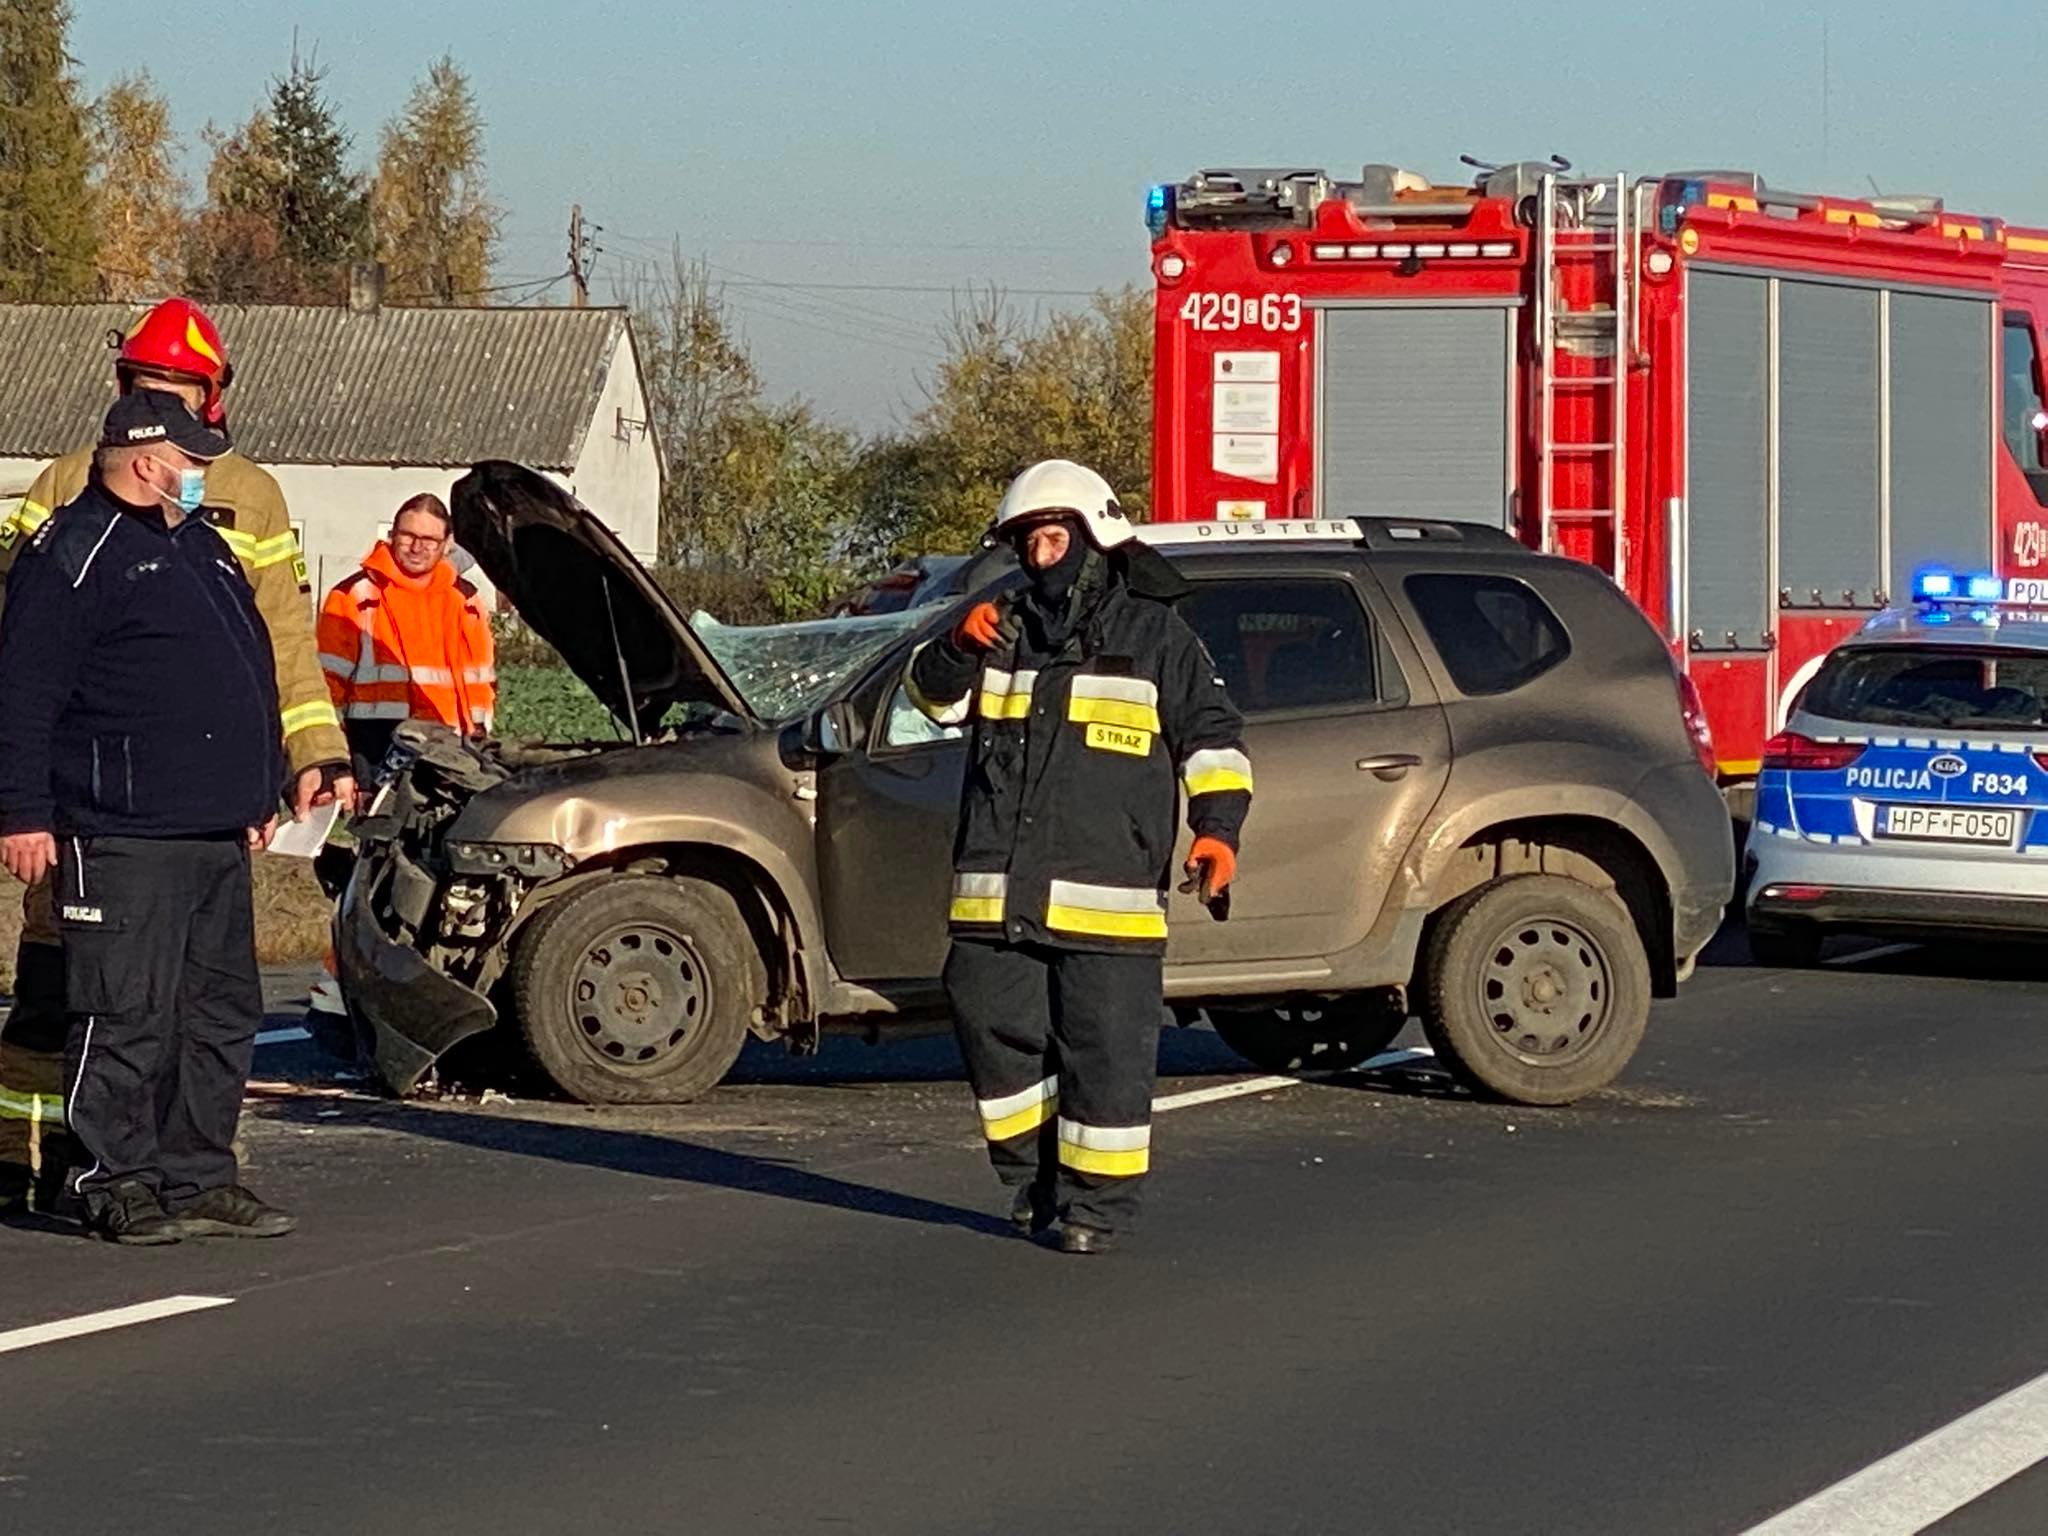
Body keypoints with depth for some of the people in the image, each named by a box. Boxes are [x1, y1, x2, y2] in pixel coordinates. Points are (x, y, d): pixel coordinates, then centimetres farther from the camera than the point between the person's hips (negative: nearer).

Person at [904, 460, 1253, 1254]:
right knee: (995, 1033, 3)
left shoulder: (1155, 637, 5)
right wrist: (960, 648, -10)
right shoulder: (1006, 630, 16)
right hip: (997, 893, 4)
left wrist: (1216, 829, -9)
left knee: (1105, 1052, -4)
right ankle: (1034, 1181, 19)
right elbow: (931, 694, 12)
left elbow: (1212, 739, 5)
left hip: (1107, 897, -4)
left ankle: (1096, 1202, 4)